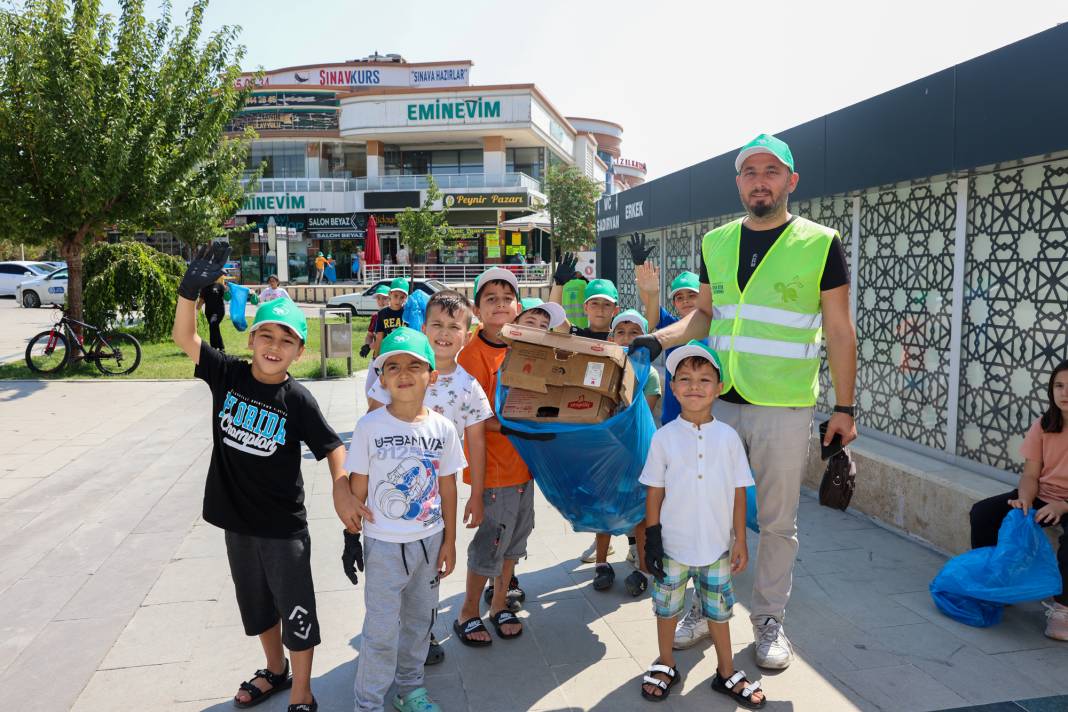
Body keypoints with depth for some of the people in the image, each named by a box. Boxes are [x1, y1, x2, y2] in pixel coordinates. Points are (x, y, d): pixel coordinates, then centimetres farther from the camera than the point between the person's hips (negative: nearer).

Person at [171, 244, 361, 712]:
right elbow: (184, 337, -8)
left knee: (296, 611, 6)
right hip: (237, 519, 4)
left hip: (284, 526, -4)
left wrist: (341, 488, -27)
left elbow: (332, 446, -11)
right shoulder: (228, 375, -6)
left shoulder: (297, 398, -16)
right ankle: (275, 671, 46)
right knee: (257, 605, 23)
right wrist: (191, 289, -23)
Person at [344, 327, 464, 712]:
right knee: (382, 629, 4)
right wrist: (351, 536, -4)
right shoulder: (370, 426, -11)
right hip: (384, 544, -3)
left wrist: (449, 541, 4)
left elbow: (447, 487, 2)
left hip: (429, 541, 3)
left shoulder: (443, 428, -4)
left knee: (420, 618, 17)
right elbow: (357, 486, -4)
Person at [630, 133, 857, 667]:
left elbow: (839, 331, 0)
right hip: (719, 402, 3)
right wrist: (659, 339, -1)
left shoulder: (819, 243, -2)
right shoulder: (716, 243, 9)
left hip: (786, 408, -3)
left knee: (777, 522, 9)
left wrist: (844, 407, -3)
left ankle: (769, 619, 28)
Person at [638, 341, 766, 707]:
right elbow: (654, 492, -3)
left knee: (718, 609, 16)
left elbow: (738, 491, 0)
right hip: (673, 544, 0)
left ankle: (727, 673, 35)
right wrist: (652, 538, -5)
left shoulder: (728, 437, -6)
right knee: (667, 607, 16)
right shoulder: (664, 437, -8)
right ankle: (666, 665, 37)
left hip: (717, 546, 1)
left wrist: (740, 540, 0)